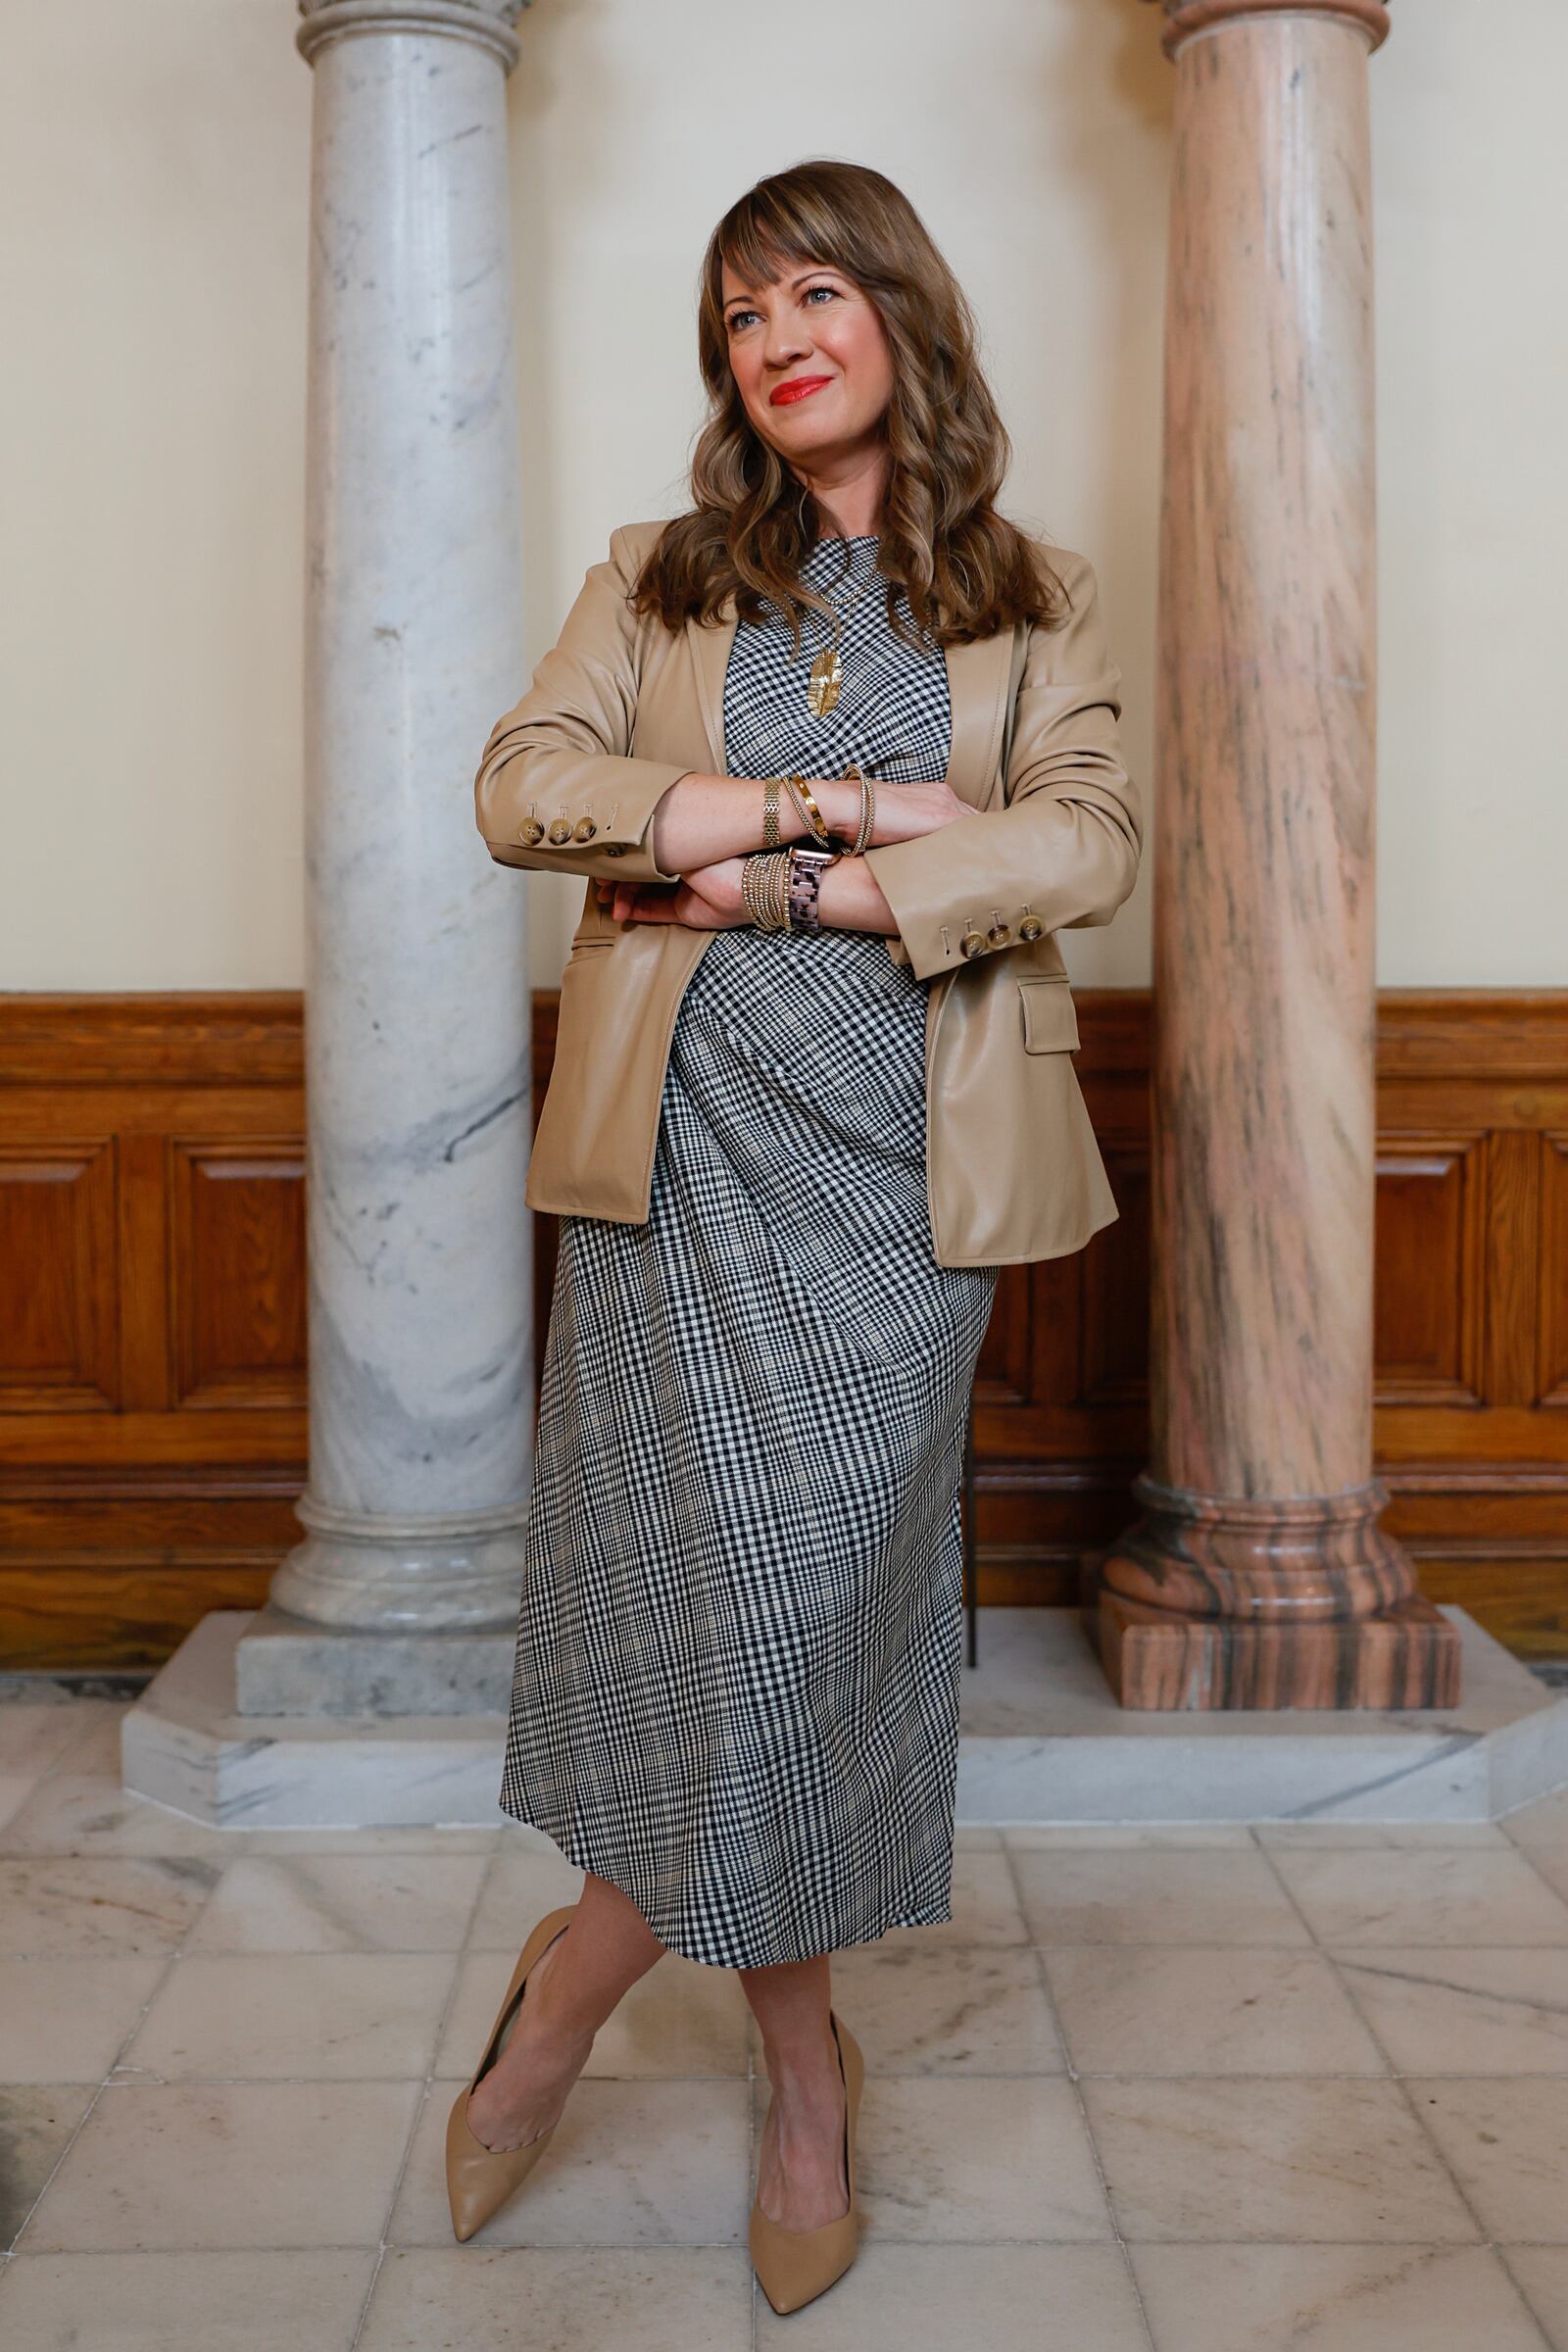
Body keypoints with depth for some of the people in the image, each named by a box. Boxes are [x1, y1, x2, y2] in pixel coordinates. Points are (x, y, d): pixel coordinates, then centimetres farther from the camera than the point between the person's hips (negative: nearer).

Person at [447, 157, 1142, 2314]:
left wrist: (794, 888, -13)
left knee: (824, 1573, -4)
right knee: (743, 1567, -4)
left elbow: (1089, 843, -5)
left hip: (905, 1146, 0)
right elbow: (523, 785, -3)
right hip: (687, 1128, 0)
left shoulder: (1033, 597, 11)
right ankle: (806, 2072, 17)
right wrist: (831, 802, -12)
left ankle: (579, 1978, 18)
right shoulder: (657, 581, 13)